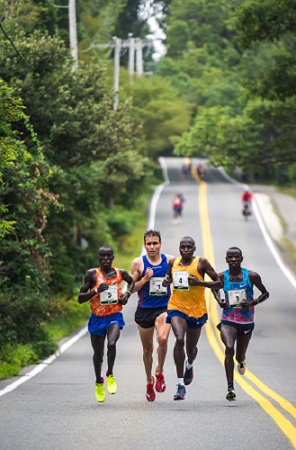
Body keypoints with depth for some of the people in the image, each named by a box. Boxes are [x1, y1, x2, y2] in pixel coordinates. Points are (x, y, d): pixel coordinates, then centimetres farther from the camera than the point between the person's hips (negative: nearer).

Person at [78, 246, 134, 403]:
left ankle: (110, 375, -3)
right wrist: (96, 290, -23)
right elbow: (80, 298, -9)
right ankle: (99, 382, 40)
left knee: (111, 344, -28)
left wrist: (127, 294, 4)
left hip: (114, 317, 0)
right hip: (97, 319, 0)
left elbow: (132, 281, 24)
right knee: (98, 353, 13)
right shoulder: (92, 274, -8)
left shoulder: (120, 273, -1)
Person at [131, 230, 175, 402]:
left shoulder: (170, 260, 1)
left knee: (163, 338, -27)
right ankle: (149, 381, 32)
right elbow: (131, 288, 2)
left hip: (164, 307, -1)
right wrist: (144, 280, -14)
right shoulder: (138, 263, -1)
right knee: (147, 349, 10)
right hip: (144, 309, 1)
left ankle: (159, 373, -5)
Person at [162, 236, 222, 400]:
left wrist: (199, 283, -19)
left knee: (191, 348, 13)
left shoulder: (201, 262, -6)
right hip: (177, 307, 0)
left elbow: (219, 283, -6)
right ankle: (181, 384, -24)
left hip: (197, 310, 0)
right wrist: (167, 281, -1)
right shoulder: (173, 263, 4)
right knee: (179, 339, -25)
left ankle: (189, 365, 54)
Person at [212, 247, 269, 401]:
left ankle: (241, 361, 54)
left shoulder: (252, 276, -8)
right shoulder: (221, 277, -4)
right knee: (229, 349, -26)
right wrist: (219, 300, -2)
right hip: (228, 320, -1)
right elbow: (214, 288, 18)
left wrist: (253, 303, -14)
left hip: (247, 321, 1)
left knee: (240, 357, 12)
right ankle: (230, 388, -26)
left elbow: (265, 294, 4)